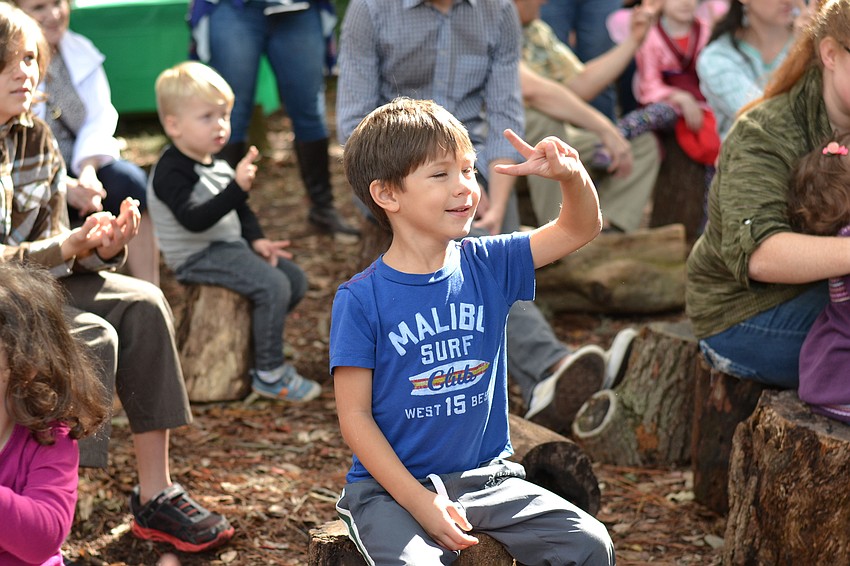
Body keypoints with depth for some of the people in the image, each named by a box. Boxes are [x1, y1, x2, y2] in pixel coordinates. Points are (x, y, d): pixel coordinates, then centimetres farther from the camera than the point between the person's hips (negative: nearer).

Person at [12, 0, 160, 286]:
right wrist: (64, 187, -28)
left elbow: (100, 119, -1)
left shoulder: (81, 51, 5)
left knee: (130, 179, -23)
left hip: (82, 167, 5)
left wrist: (88, 171, -21)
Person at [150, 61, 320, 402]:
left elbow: (240, 211, 24)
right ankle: (269, 374, -15)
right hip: (197, 257, -10)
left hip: (229, 246, 10)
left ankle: (259, 343, 19)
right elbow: (194, 219, -33)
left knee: (295, 279, 6)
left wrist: (256, 239, 6)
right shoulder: (172, 172, -18)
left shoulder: (217, 165, 12)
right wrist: (237, 187, -41)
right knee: (273, 285, -24)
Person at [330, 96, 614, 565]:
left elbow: (580, 228, 3)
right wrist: (419, 501, -18)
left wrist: (572, 176, -20)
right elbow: (354, 417, -10)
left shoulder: (487, 266, 3)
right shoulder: (362, 299, -10)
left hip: (486, 477, 4)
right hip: (390, 486, -4)